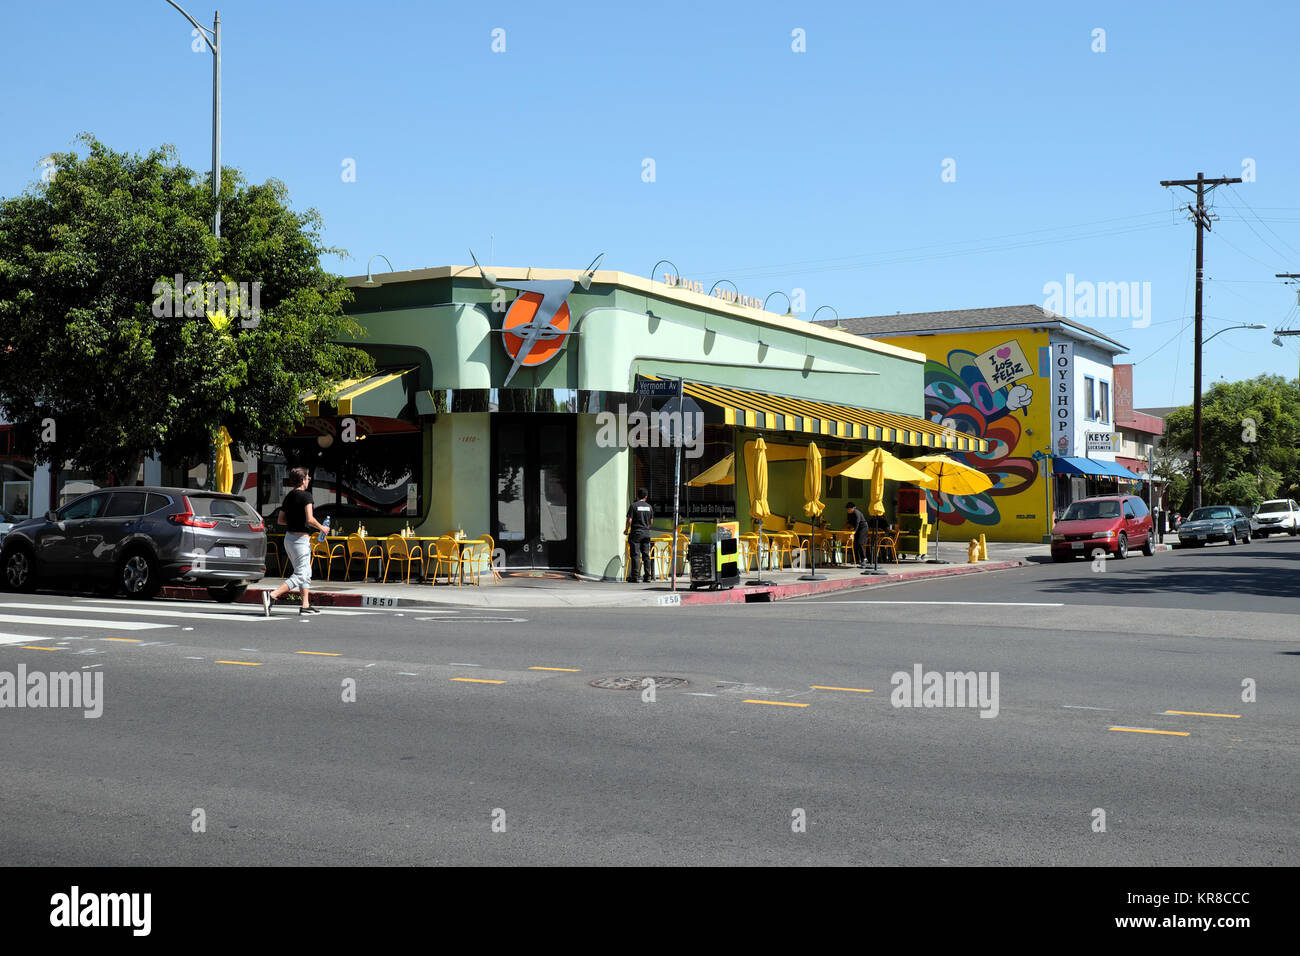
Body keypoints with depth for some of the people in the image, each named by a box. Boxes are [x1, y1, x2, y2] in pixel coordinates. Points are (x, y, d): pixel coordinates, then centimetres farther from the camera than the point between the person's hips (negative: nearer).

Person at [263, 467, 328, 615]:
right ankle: (271, 595, -19)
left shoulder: (288, 497, 11)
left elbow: (280, 520, 14)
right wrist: (321, 528, -7)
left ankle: (305, 606, 14)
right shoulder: (306, 496, -14)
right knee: (300, 576, -7)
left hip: (289, 537, 9)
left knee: (306, 573, 15)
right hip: (300, 539, -9)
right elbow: (310, 520, -23)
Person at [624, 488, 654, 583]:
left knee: (635, 555, -3)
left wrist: (626, 530, 4)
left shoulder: (634, 505, -8)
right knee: (646, 555, 7)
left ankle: (634, 576, -5)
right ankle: (647, 576, 6)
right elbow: (651, 521, 13)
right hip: (646, 533, 4)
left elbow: (629, 520, -10)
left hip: (636, 533, -4)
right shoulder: (649, 507, 6)